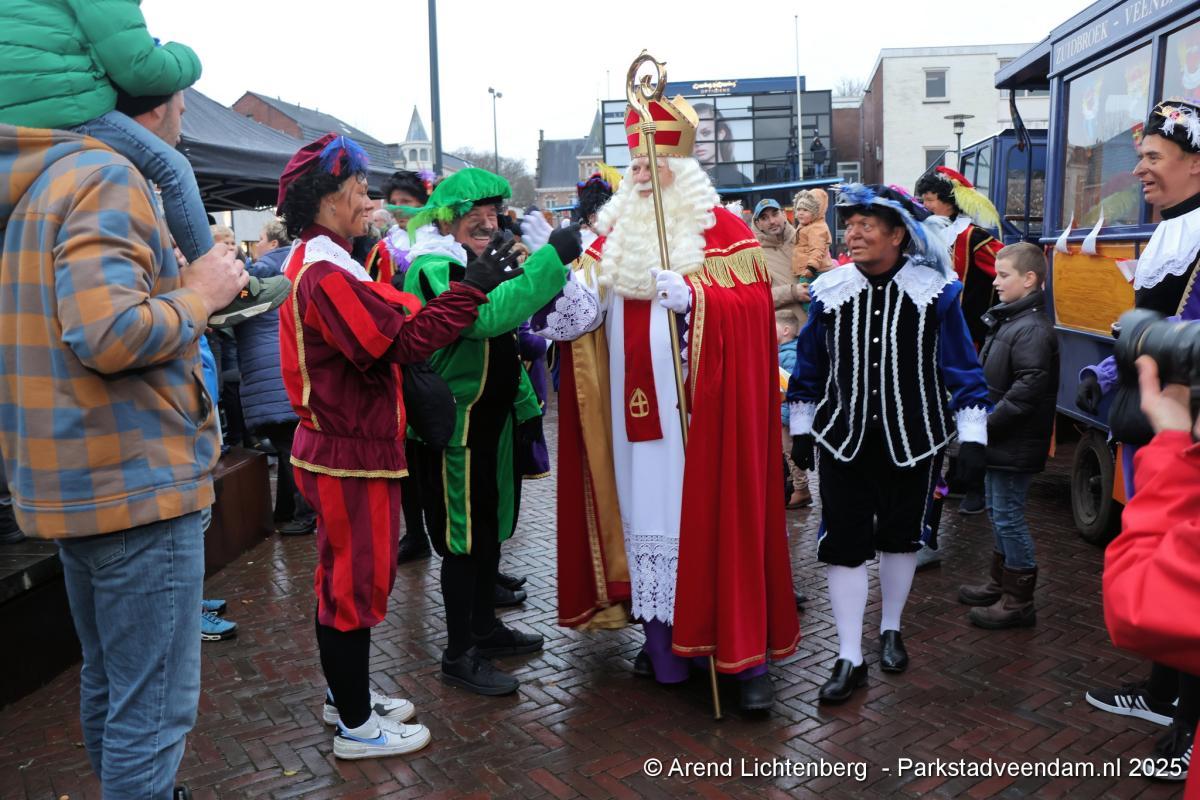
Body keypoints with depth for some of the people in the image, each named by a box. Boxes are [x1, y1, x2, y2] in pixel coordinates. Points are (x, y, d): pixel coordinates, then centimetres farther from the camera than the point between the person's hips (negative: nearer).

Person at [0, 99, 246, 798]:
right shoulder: (108, 179, -15)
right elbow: (108, 335, -27)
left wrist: (181, 282, 14)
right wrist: (199, 294, -12)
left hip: (75, 486, 10)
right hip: (138, 484, -10)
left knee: (108, 682, 23)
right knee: (153, 706, 0)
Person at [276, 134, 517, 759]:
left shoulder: (312, 263, 12)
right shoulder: (327, 275, -21)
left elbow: (386, 326, 9)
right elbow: (404, 341, -27)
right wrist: (471, 287, -21)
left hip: (338, 444, 11)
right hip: (351, 454, -11)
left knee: (344, 574, 20)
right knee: (355, 579, 1)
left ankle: (346, 694, 36)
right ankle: (357, 726, 16)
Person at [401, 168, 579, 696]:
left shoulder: (478, 263, 13)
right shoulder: (433, 269, -16)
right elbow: (487, 316, -36)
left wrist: (524, 403, 16)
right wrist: (550, 258, -33)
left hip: (493, 417, 9)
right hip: (456, 424, -9)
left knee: (490, 524, 17)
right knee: (463, 535, -1)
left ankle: (485, 627, 33)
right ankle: (459, 654, 13)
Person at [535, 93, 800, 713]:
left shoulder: (720, 228, -2)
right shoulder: (616, 231, 14)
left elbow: (753, 302, -11)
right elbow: (583, 305, 12)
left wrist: (689, 294, -26)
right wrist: (560, 282, -9)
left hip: (695, 411, -5)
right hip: (634, 409, 5)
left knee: (710, 518, -4)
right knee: (646, 514, 10)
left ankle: (745, 656, 7)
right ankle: (664, 640, 24)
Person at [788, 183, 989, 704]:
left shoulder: (934, 291, -8)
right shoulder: (829, 291, -3)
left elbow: (961, 367, -3)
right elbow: (808, 368, 8)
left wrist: (972, 435, -5)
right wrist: (801, 429, 12)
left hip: (911, 440, 0)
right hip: (843, 440, 1)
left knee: (901, 538, 15)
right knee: (843, 544, -1)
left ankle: (890, 630, 38)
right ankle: (850, 660, 11)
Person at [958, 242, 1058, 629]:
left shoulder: (1033, 329, -19)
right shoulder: (1007, 320, 12)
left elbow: (1027, 391, -26)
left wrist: (986, 424, -21)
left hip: (1015, 446, -10)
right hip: (997, 439, 10)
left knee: (1008, 515, -2)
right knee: (999, 511, 19)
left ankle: (1018, 601, 10)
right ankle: (1000, 583, 33)